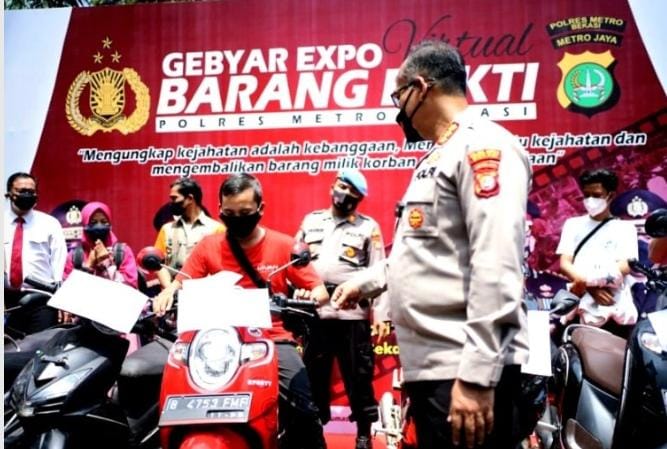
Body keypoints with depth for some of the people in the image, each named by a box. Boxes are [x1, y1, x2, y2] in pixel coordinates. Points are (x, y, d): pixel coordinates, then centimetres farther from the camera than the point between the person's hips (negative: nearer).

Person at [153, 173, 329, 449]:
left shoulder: (284, 245, 0)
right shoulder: (208, 246, 5)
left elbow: (321, 291, 0)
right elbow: (180, 283, 4)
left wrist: (310, 296, -23)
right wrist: (167, 293, -20)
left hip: (273, 340, -1)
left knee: (303, 411, -20)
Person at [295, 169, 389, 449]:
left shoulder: (368, 227, 4)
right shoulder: (311, 221, 14)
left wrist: (381, 314, -7)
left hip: (353, 314, -3)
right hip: (313, 312, 3)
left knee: (358, 376, 2)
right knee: (313, 375, 11)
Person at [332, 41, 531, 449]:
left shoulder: (482, 145, -11)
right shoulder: (438, 157, 21)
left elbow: (496, 268, -21)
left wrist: (477, 375, -25)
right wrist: (366, 282, 34)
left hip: (464, 368, -10)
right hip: (430, 364, 10)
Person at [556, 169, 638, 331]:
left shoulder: (625, 228, 15)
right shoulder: (573, 224, 18)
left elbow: (626, 266, 0)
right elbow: (565, 264, 7)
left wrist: (587, 280, -16)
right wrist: (591, 287, -12)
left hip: (618, 309, 1)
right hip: (586, 308, 0)